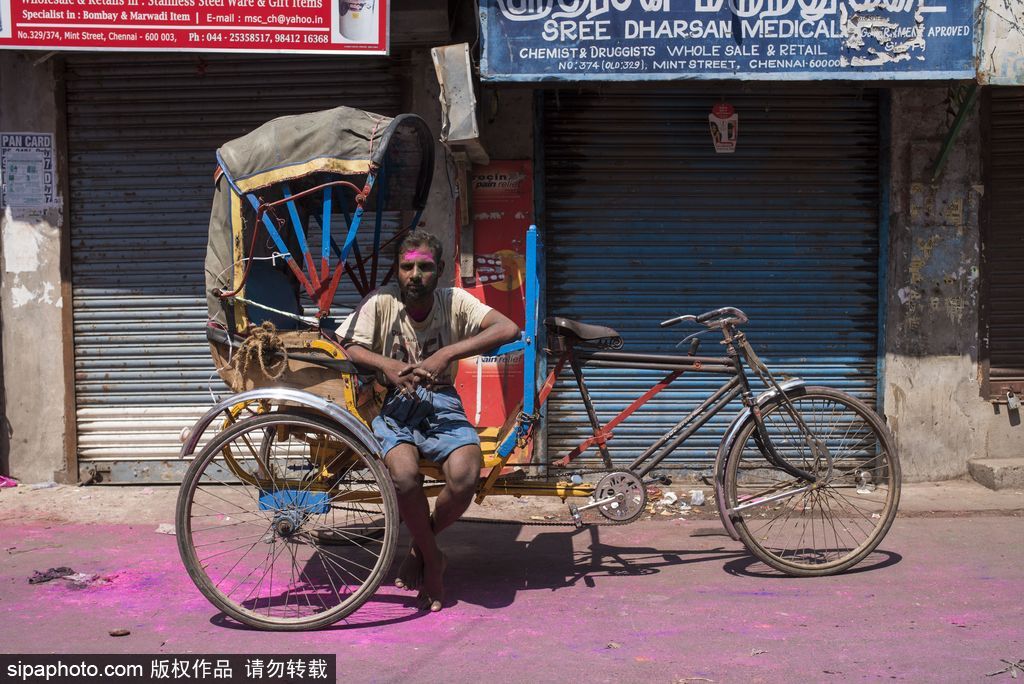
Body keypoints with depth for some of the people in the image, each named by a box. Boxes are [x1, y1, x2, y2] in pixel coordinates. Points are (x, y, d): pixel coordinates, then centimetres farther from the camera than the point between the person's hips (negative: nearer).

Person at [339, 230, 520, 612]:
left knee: (465, 477, -29)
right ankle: (432, 560, -5)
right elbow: (345, 347, -7)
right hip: (394, 404, -1)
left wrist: (446, 354, -27)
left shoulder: (454, 301, -4)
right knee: (404, 472, -34)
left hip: (441, 403, 1)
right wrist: (386, 365, -26)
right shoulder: (382, 301, -4)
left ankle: (419, 549, 3)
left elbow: (508, 329, -18)